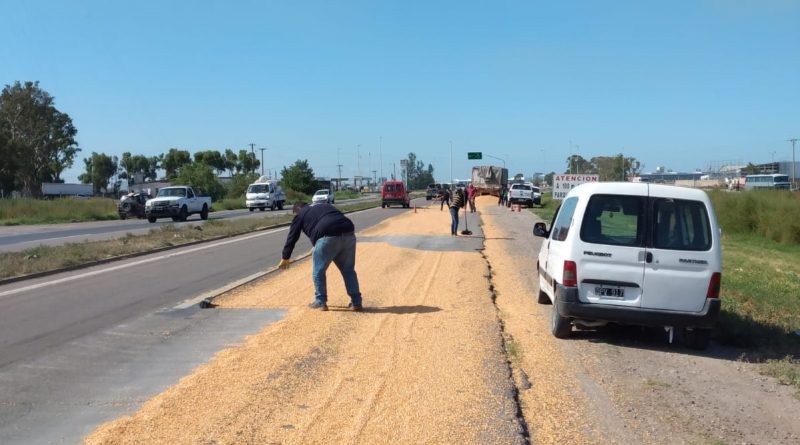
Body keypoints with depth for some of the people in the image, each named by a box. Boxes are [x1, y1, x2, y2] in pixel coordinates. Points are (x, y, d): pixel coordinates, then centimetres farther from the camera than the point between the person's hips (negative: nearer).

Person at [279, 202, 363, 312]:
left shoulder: (300, 215, 20)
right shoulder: (325, 206, 37)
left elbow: (292, 237, 22)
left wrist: (285, 258, 33)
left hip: (328, 237, -6)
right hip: (348, 234, 6)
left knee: (319, 271, 11)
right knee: (348, 270, 17)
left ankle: (321, 302, 16)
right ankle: (356, 303, 17)